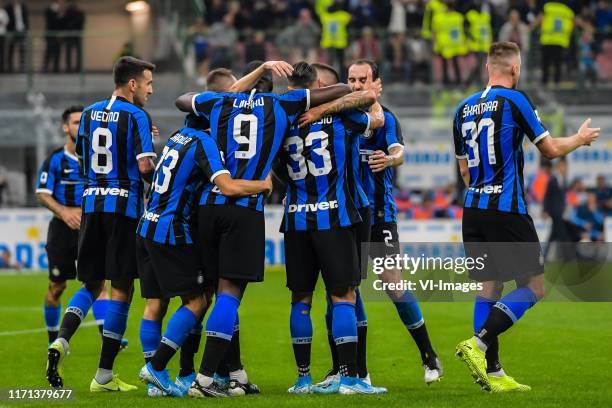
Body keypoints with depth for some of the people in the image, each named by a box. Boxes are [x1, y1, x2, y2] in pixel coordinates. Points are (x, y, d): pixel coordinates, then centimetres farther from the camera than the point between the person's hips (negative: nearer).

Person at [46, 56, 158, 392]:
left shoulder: (90, 113, 12)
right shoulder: (136, 116, -8)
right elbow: (145, 166, -15)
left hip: (92, 203, 6)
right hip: (124, 205, -6)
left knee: (91, 284, 15)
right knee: (121, 289, 0)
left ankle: (60, 341, -12)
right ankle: (104, 375, -1)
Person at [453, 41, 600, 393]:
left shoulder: (464, 109, 12)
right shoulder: (514, 100, -8)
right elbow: (551, 149, -4)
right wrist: (581, 138, 15)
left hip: (473, 210, 7)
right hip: (507, 209, -7)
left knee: (489, 289, 10)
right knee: (533, 287, 1)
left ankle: (493, 373, 7)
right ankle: (478, 344, -14)